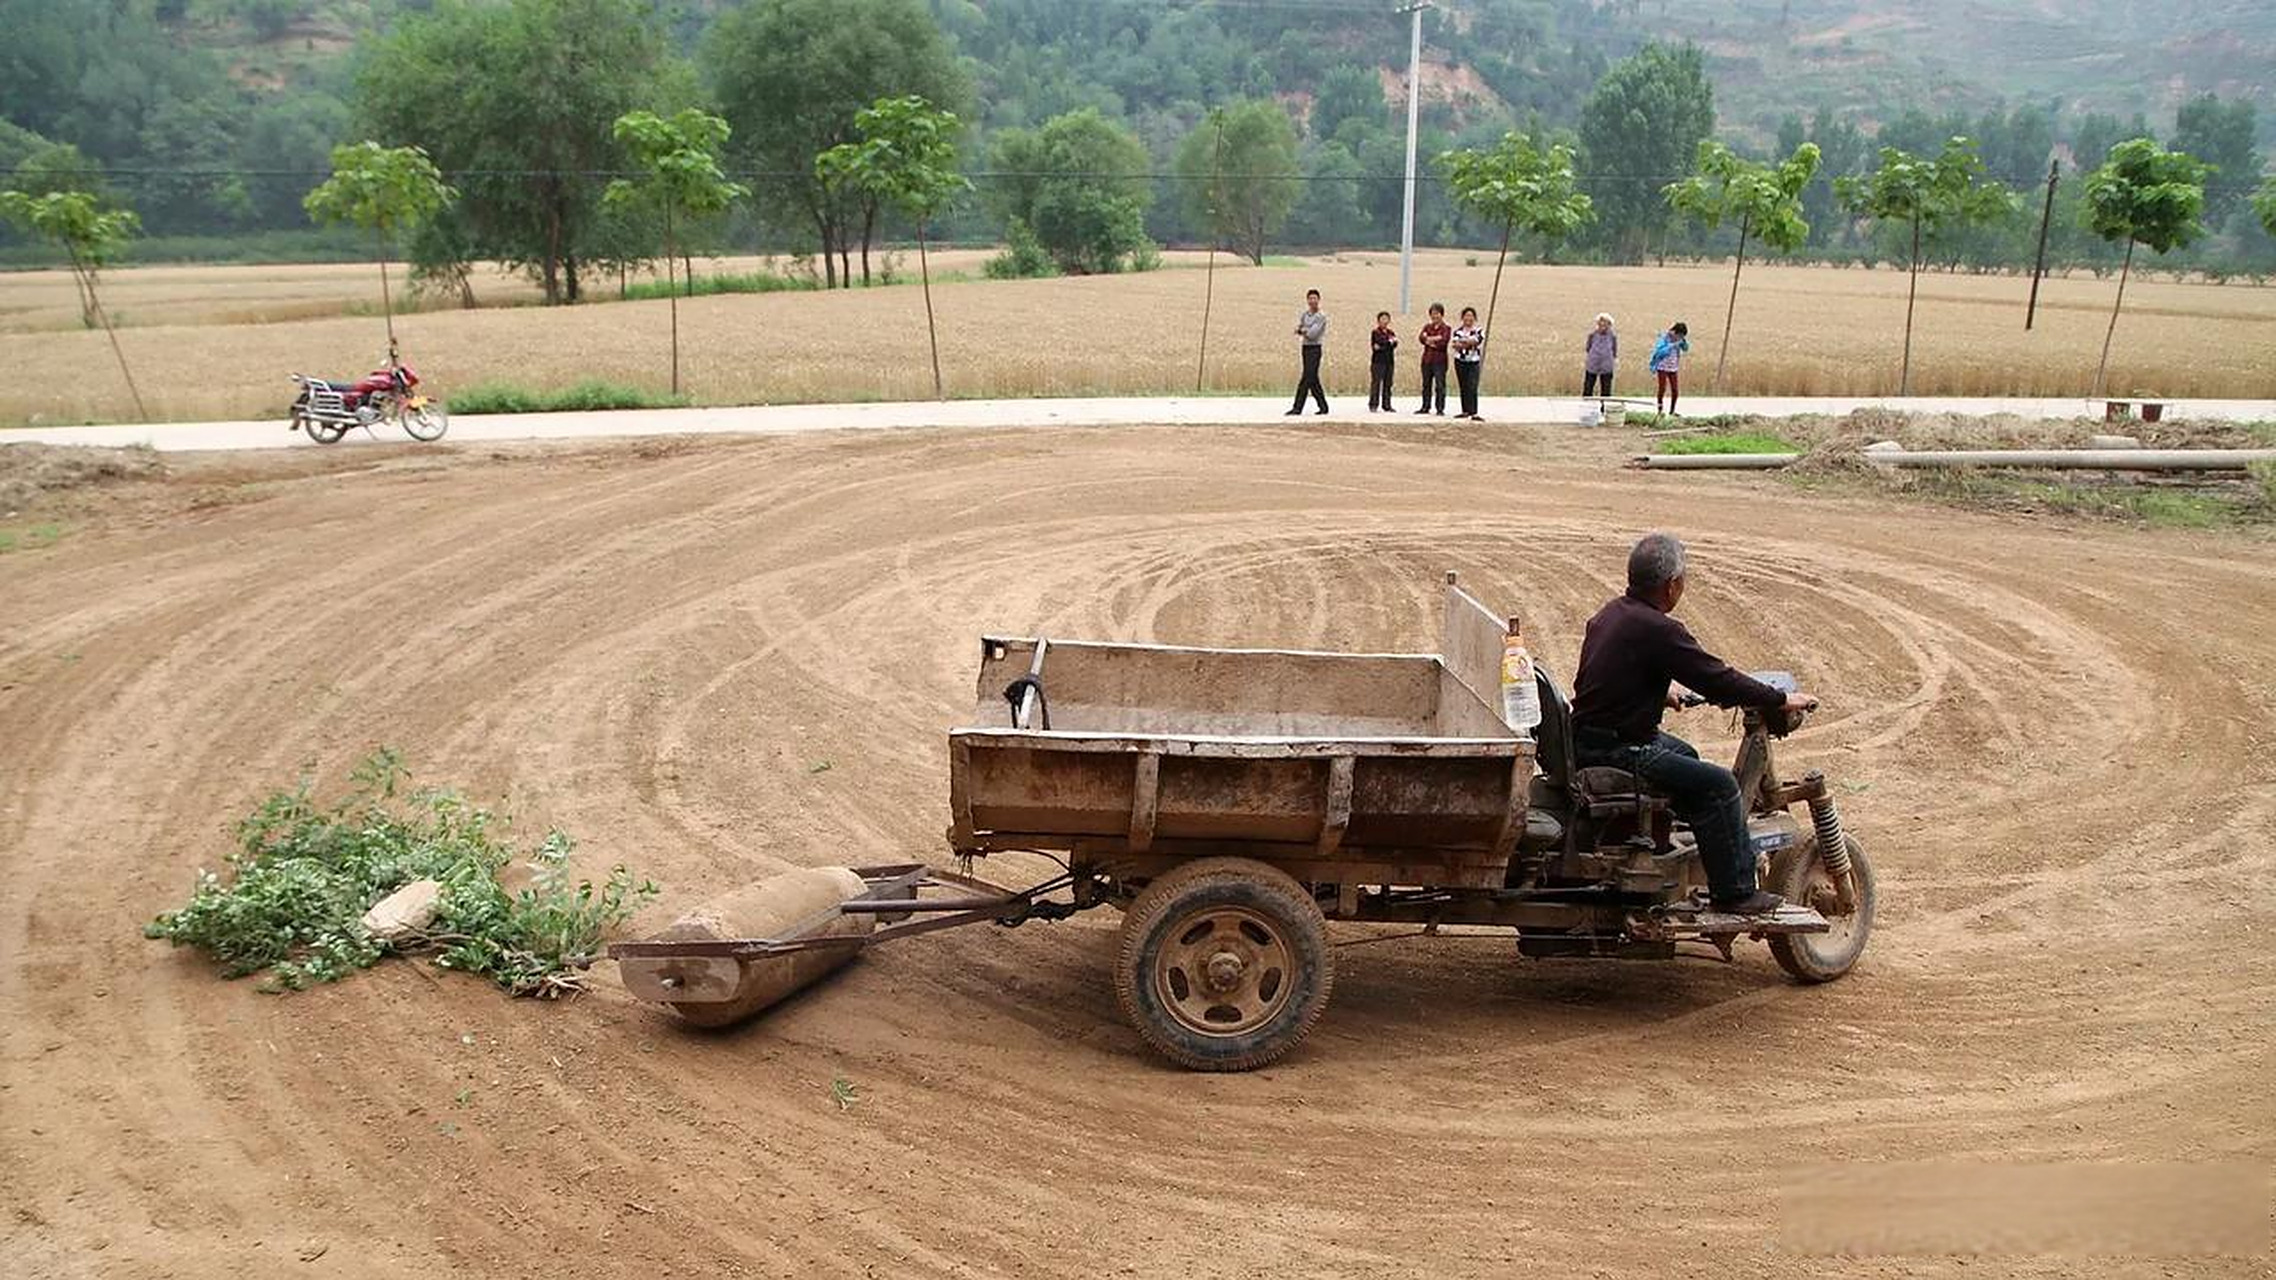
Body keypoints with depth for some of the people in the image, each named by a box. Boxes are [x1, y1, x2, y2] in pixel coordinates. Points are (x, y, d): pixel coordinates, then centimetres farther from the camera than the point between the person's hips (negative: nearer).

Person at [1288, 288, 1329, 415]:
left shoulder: (1321, 316, -9)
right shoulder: (1303, 314, 12)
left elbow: (1312, 334, -15)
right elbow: (1298, 329, 5)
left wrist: (1302, 330, 1)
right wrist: (1305, 331, -15)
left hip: (1314, 349, -7)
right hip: (1305, 348, 7)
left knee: (1306, 379, -9)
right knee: (1313, 380, 9)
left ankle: (1297, 408, -10)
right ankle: (1323, 406, 17)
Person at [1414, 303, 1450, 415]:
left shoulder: (1446, 328, 1)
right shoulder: (1427, 327, 14)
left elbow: (1443, 342, -13)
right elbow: (1421, 338, -3)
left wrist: (1429, 340, -6)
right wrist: (1435, 339, -14)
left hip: (1439, 360, -5)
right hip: (1427, 359, 5)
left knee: (1440, 385, -6)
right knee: (1426, 385, 9)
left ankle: (1440, 408, -4)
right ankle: (1425, 407, 15)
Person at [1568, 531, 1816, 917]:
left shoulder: (1611, 613, 9)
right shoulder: (1658, 630, -20)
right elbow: (1718, 680, -16)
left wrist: (1659, 696, 36)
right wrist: (1782, 700, -4)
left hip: (1585, 738, 10)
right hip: (1615, 751, -10)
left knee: (1683, 753, 30)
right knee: (1719, 784, -8)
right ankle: (1735, 893, 1)